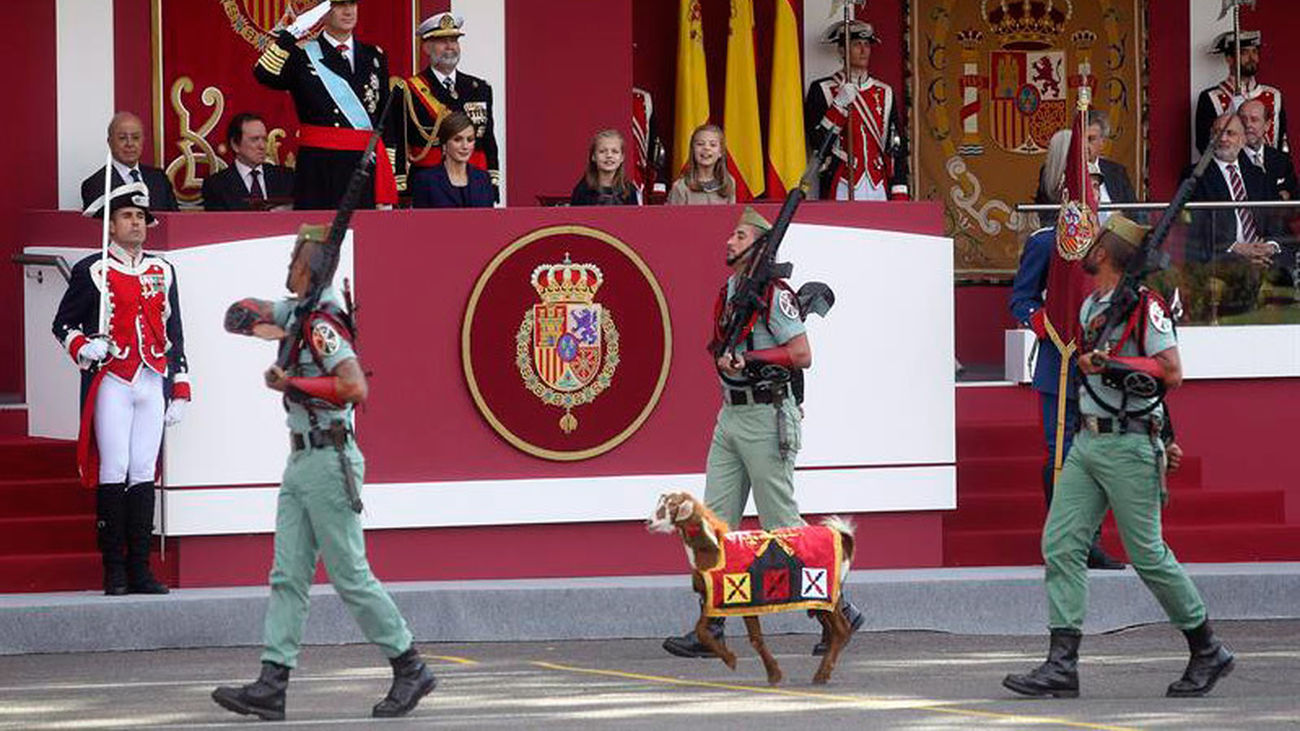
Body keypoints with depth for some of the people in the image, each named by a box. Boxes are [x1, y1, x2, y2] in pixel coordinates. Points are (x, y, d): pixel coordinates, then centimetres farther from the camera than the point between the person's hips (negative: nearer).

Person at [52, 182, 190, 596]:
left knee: (143, 473, 2)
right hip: (112, 384, -4)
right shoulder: (92, 272, 2)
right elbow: (63, 324, 5)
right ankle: (114, 571, -2)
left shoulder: (162, 272, 15)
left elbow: (174, 334, 18)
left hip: (153, 383, 4)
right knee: (114, 472, -7)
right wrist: (83, 348, -16)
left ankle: (140, 569, 5)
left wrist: (180, 391, 13)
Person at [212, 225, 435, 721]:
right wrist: (261, 327, -2)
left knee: (350, 576, -4)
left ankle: (410, 669, 6)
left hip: (329, 462, -10)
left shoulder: (322, 323, -17)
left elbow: (354, 386, -29)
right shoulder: (297, 313, 11)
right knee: (287, 577, 4)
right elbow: (237, 313, 19)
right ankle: (272, 685, 1)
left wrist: (291, 383, -21)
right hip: (301, 462, 10)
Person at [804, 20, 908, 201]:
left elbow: (897, 146, 12)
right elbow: (816, 142, -5)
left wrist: (899, 196, 3)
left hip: (879, 190, 3)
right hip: (842, 191, -3)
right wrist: (839, 104, -15)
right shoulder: (822, 90, 3)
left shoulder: (884, 93, 14)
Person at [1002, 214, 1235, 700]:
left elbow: (1172, 373, -18)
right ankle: (1062, 665, -6)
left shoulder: (1145, 305, -11)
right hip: (1086, 441, 8)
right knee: (1060, 545, -3)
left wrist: (1109, 364, -21)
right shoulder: (1091, 307, 15)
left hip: (1129, 447, -8)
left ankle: (1208, 652, 12)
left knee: (1148, 554, -4)